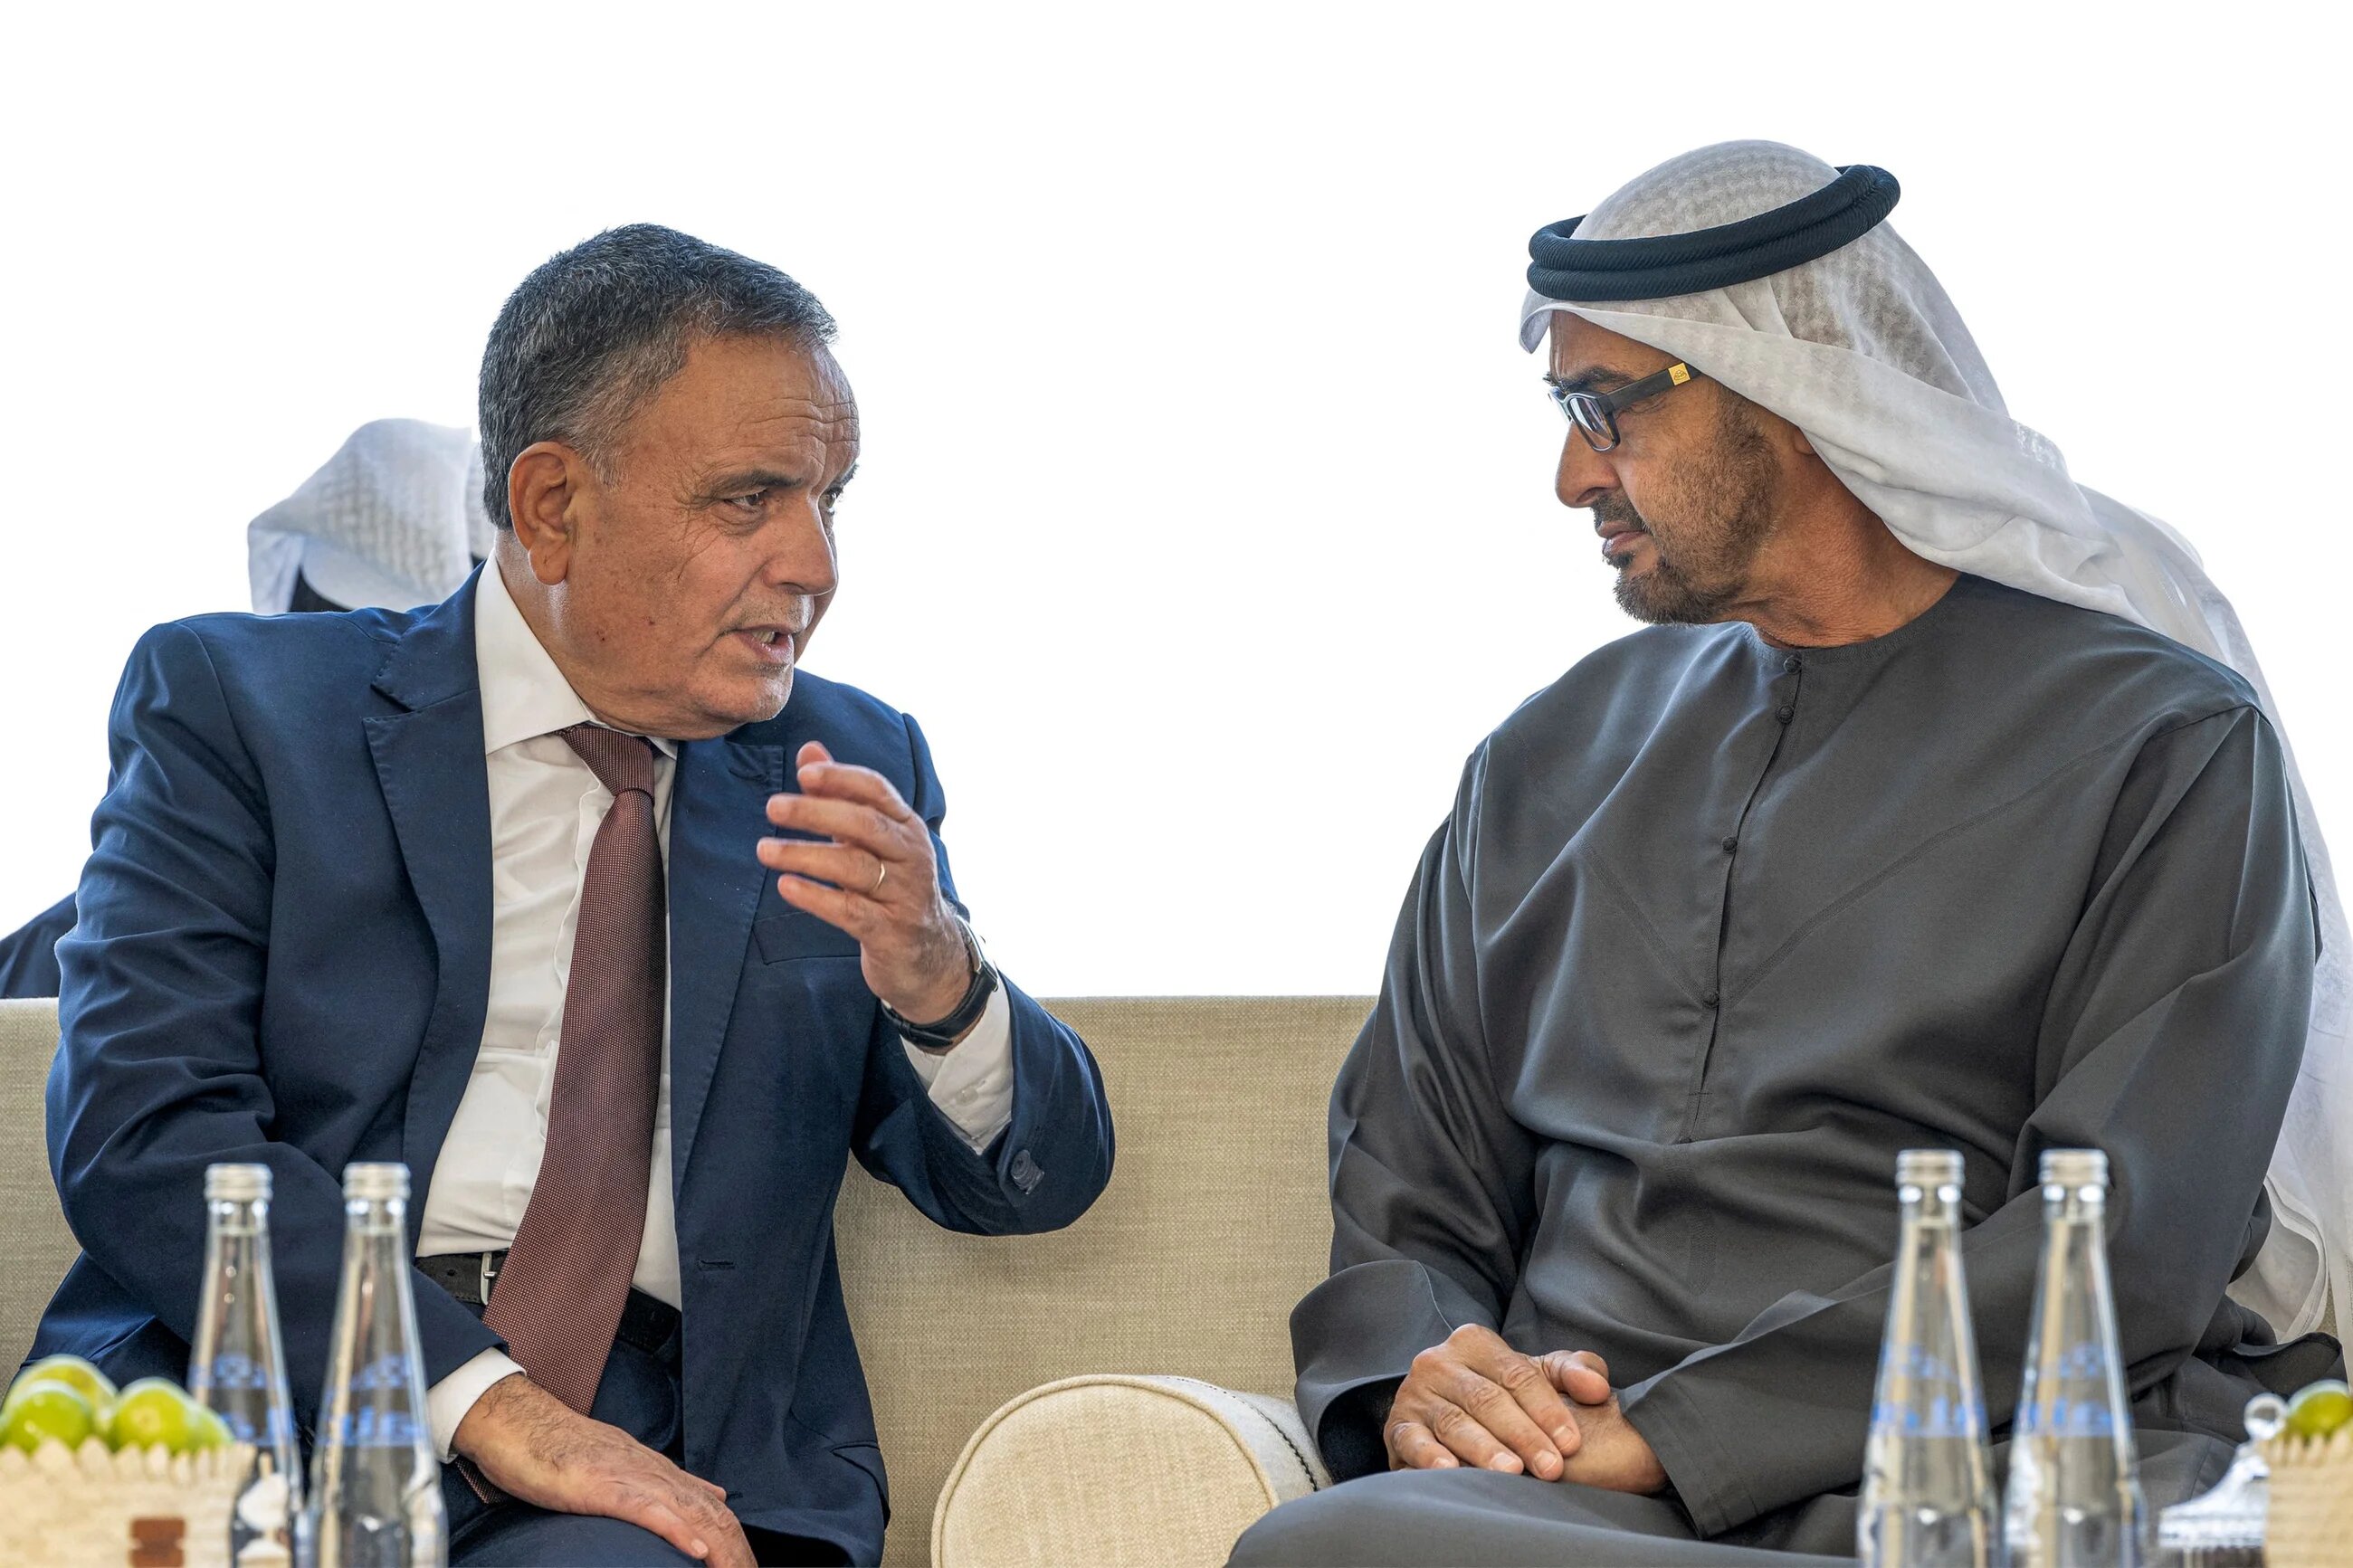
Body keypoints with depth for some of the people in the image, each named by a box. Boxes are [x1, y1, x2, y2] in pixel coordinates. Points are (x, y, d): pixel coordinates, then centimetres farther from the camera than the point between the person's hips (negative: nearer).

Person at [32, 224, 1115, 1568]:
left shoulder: (851, 771, 19)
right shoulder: (233, 703, 7)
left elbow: (1033, 1183, 16)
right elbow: (141, 1127, -6)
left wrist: (936, 983, -8)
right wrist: (486, 1402, -19)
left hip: (655, 1453, 1)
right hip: (271, 1392, -1)